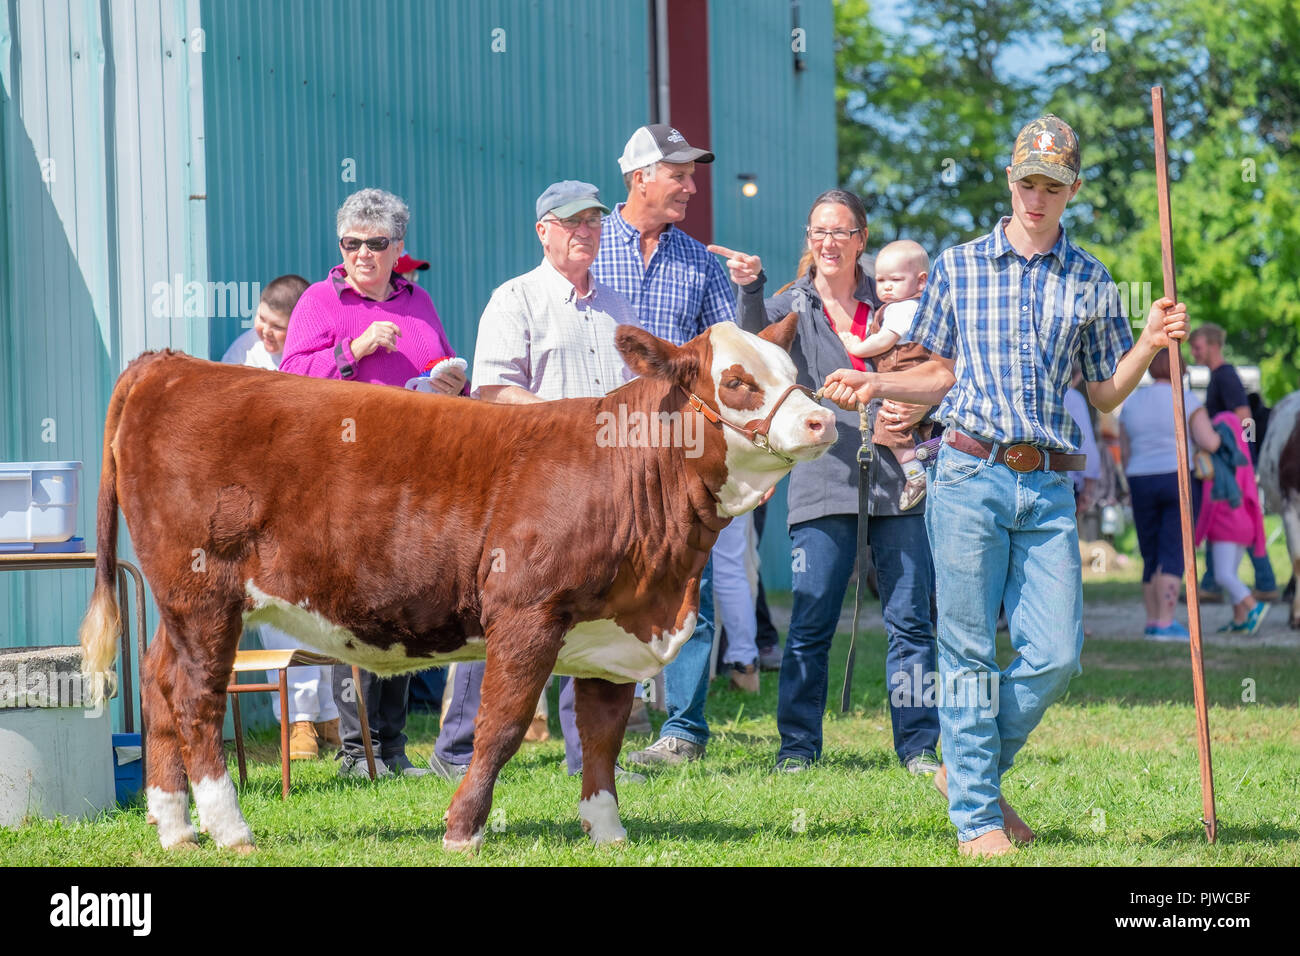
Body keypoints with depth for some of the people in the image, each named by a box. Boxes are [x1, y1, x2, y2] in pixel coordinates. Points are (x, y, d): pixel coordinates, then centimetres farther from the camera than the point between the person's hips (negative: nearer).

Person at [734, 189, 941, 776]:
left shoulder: (890, 305, 13)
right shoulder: (792, 306, 8)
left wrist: (915, 411, 0)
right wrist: (749, 289, -30)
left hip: (896, 483, 2)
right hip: (824, 481, -2)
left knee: (910, 618, 1)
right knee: (811, 623, -3)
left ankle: (918, 746, 8)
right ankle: (797, 747, 6)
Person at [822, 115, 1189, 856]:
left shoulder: (1091, 282, 10)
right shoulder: (959, 267, 9)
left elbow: (1106, 394, 15)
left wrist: (1150, 344, -1)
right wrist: (875, 385, 1)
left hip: (1049, 488, 2)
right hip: (970, 475, -2)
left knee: (1056, 654, -3)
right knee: (971, 652, -1)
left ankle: (971, 772, 19)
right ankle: (976, 815, 6)